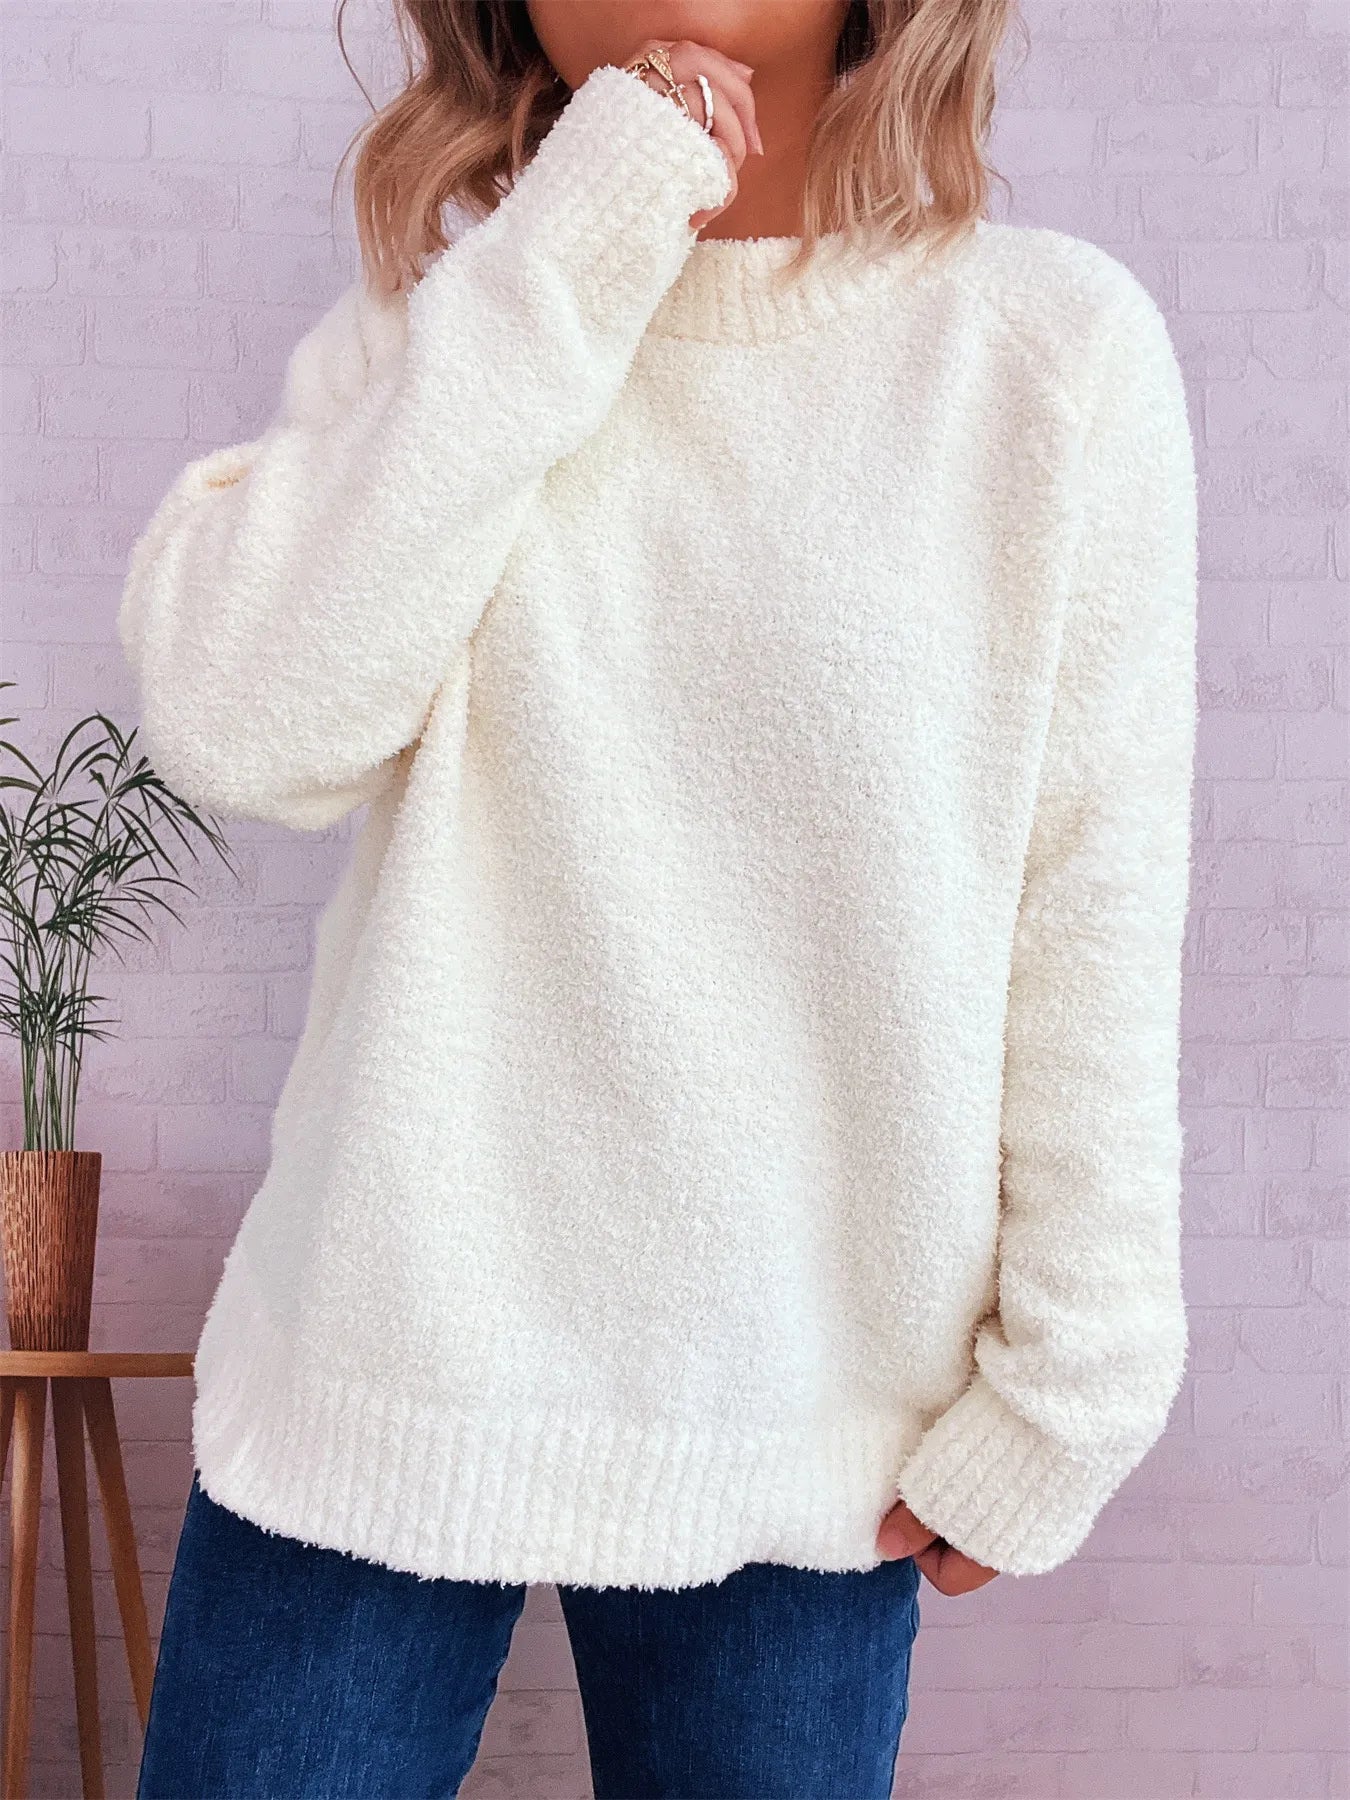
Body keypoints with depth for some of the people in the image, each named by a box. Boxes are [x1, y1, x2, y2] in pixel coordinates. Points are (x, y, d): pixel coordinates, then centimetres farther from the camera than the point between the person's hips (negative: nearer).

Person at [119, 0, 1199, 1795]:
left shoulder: (1060, 345, -6)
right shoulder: (437, 329, 2)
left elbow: (1096, 931, -4)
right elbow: (246, 722, -15)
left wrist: (1058, 1395, -1)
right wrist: (563, 259, -16)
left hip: (811, 1430, -1)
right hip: (378, 1363, 2)